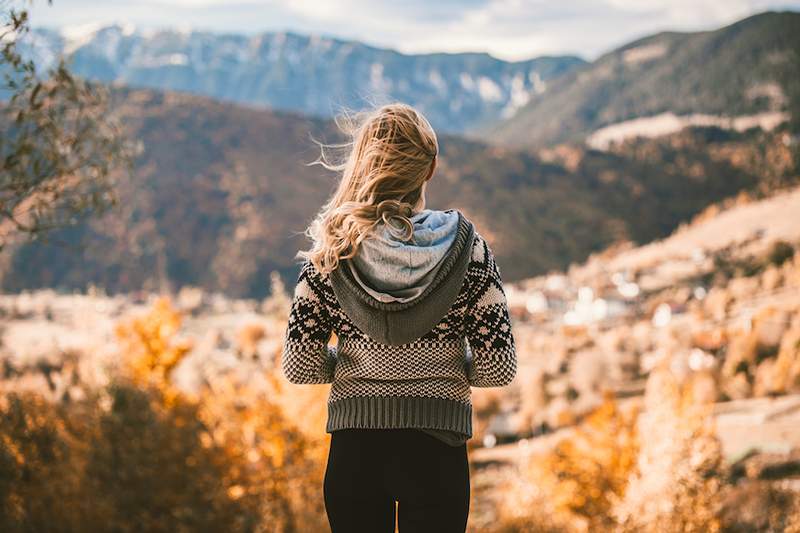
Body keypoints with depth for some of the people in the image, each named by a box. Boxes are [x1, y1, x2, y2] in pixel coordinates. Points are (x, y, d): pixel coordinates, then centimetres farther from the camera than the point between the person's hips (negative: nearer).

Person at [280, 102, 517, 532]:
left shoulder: (332, 251, -3)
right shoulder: (465, 244, -5)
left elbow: (298, 367, -4)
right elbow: (498, 368, -5)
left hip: (354, 450, 1)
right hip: (436, 449, -1)